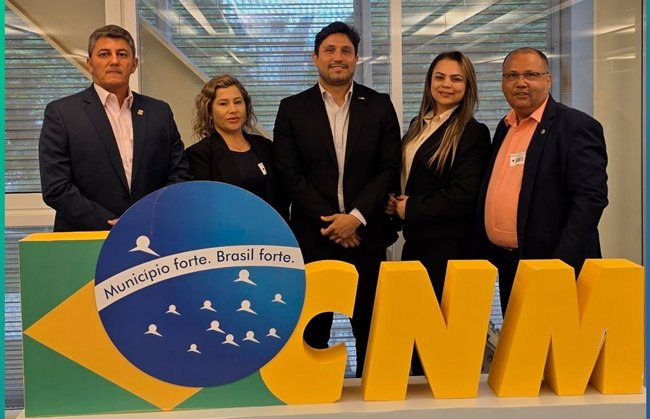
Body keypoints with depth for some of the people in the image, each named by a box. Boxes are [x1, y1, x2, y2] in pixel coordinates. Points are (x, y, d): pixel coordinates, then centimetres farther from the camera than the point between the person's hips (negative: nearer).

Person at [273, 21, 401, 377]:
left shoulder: (380, 106, 7)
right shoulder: (292, 109, 5)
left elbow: (390, 170, 1)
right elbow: (289, 174, -2)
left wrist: (356, 217, -11)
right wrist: (330, 220, -10)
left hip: (366, 234, 1)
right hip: (314, 236, 0)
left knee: (371, 328, 7)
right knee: (312, 328, 5)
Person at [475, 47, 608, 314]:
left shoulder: (577, 127, -10)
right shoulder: (505, 127, 13)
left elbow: (591, 198, -18)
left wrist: (562, 266, -23)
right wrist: (488, 253, 11)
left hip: (552, 264, -7)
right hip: (506, 265, 7)